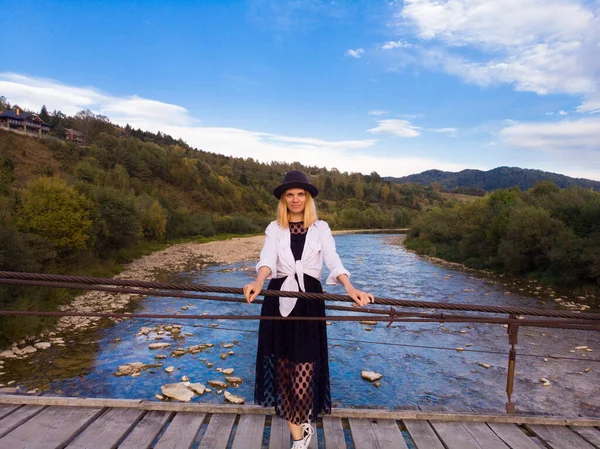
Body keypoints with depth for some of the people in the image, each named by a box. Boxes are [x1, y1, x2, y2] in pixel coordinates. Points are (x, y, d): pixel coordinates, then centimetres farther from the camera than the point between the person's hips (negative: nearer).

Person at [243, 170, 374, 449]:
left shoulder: (320, 228, 5)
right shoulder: (274, 228, 7)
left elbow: (333, 260, -9)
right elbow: (267, 259, -10)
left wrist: (349, 288, -27)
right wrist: (258, 283, -32)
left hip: (309, 298, -1)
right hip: (279, 298, 2)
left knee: (304, 364, -5)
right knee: (283, 363, 6)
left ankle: (298, 425, 19)